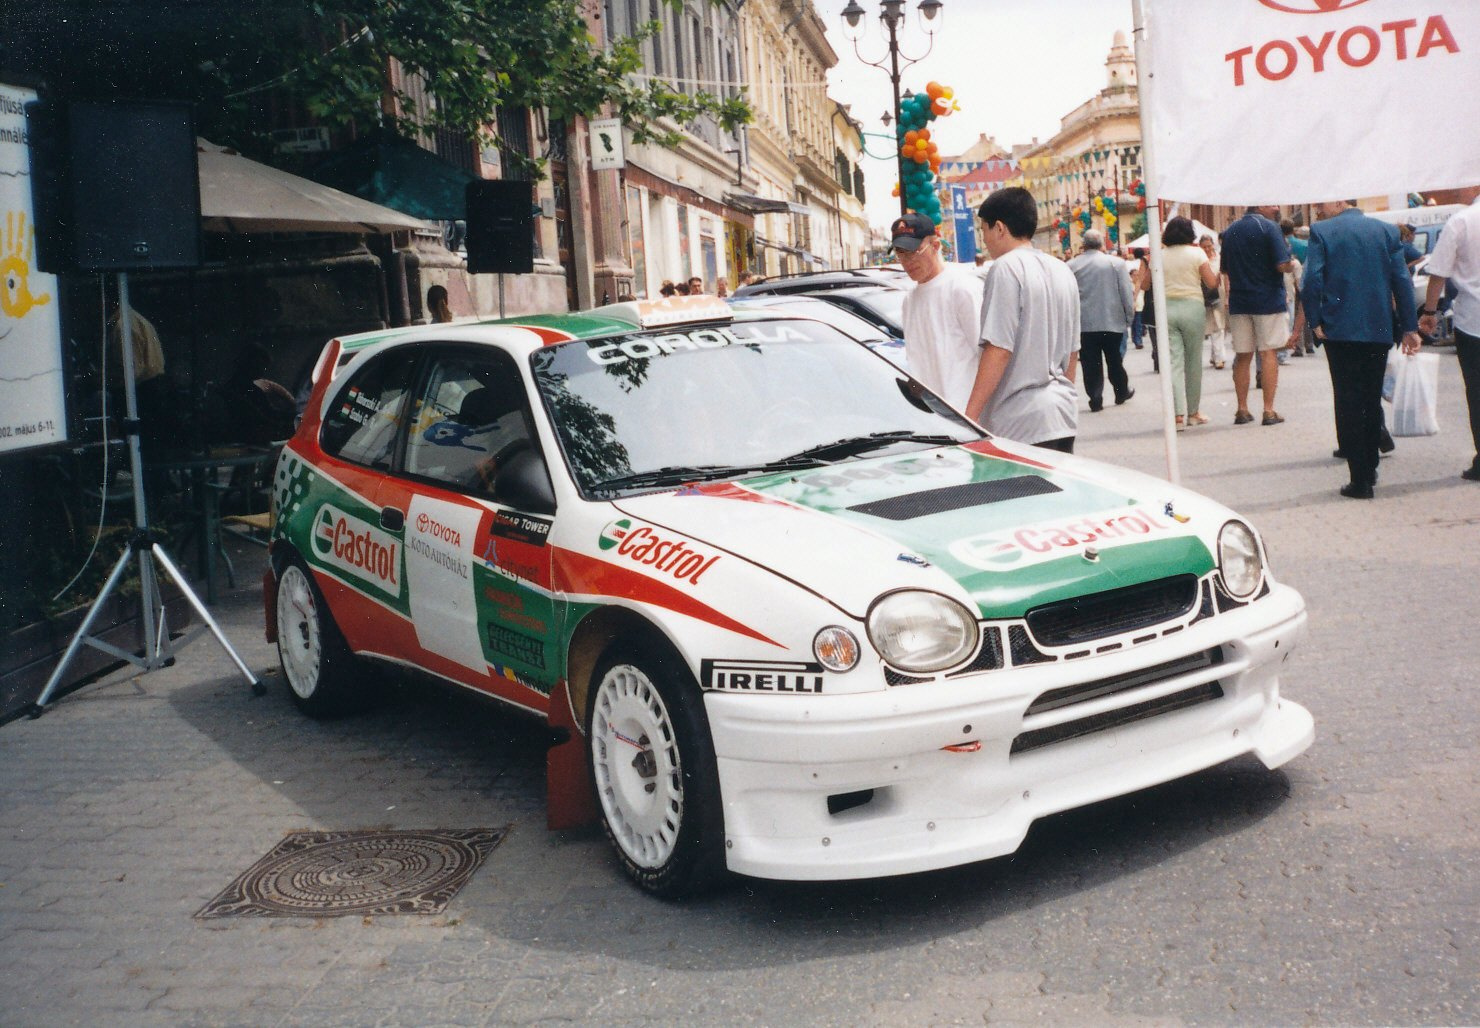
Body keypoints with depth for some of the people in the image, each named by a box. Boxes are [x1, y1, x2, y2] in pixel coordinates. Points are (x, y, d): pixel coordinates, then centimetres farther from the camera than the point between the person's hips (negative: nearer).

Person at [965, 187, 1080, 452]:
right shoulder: (1063, 271, 15)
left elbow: (998, 350, -17)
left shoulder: (1007, 268, -10)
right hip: (1064, 414, 8)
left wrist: (970, 416, -16)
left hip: (1023, 421, -8)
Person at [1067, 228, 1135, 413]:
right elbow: (1127, 293, -4)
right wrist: (1129, 318, 7)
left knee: (1091, 363, 3)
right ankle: (1122, 392, 29)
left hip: (1083, 323, 0)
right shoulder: (1116, 263, -5)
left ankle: (1095, 399, -1)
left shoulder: (1071, 266, -2)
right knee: (1114, 359, 16)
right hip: (1112, 321, 0)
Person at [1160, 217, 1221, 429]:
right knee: (1193, 361, 10)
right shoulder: (1196, 253, -1)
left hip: (1166, 307, 2)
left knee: (1174, 361, -2)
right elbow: (1212, 283, -5)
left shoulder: (1160, 255, 6)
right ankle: (1193, 412, 18)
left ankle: (1178, 414, -14)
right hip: (1192, 307, -2)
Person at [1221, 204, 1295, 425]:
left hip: (1239, 301, 5)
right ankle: (1269, 411, -3)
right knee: (1268, 353, -1)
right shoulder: (1269, 227, -10)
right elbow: (1283, 265, -15)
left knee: (1242, 356, 9)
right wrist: (1292, 264, 5)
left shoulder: (1229, 231, 9)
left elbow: (1225, 269, 15)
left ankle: (1242, 409, 10)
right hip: (1268, 299, -5)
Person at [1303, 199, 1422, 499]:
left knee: (1348, 403, 0)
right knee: (1372, 400, 16)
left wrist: (1315, 322, -3)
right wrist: (1410, 327, 7)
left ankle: (1360, 481, -3)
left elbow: (1312, 280, -12)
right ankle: (1370, 469, 26)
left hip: (1340, 329, -3)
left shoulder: (1321, 232, -4)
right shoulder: (1387, 230, 7)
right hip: (1379, 329, 3)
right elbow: (1402, 280, 4)